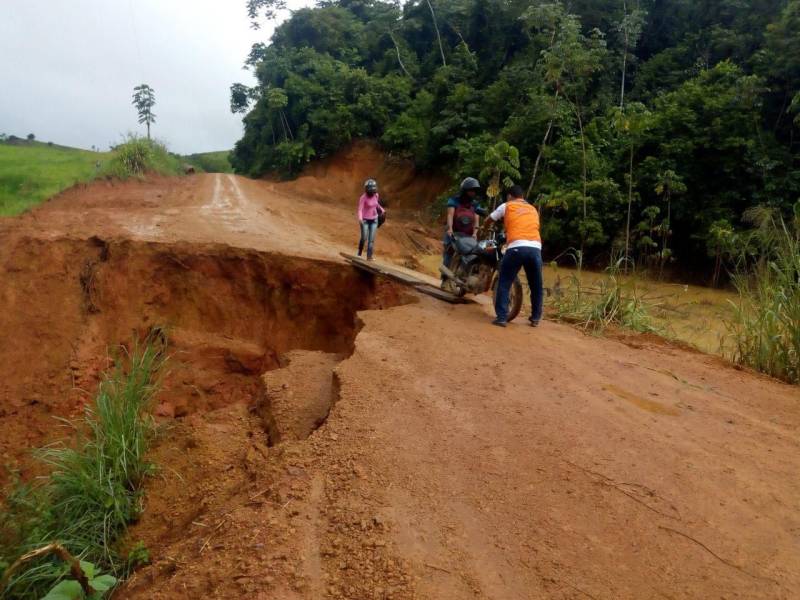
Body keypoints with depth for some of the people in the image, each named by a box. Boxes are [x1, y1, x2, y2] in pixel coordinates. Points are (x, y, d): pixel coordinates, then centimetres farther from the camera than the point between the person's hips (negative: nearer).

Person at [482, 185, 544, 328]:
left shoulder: (506, 206, 18)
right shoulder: (533, 209, 27)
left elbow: (488, 220, 28)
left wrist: (484, 229, 51)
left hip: (516, 247, -3)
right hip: (535, 248, 3)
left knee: (504, 283, 5)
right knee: (536, 285, 16)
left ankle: (502, 317, -2)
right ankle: (535, 318, 22)